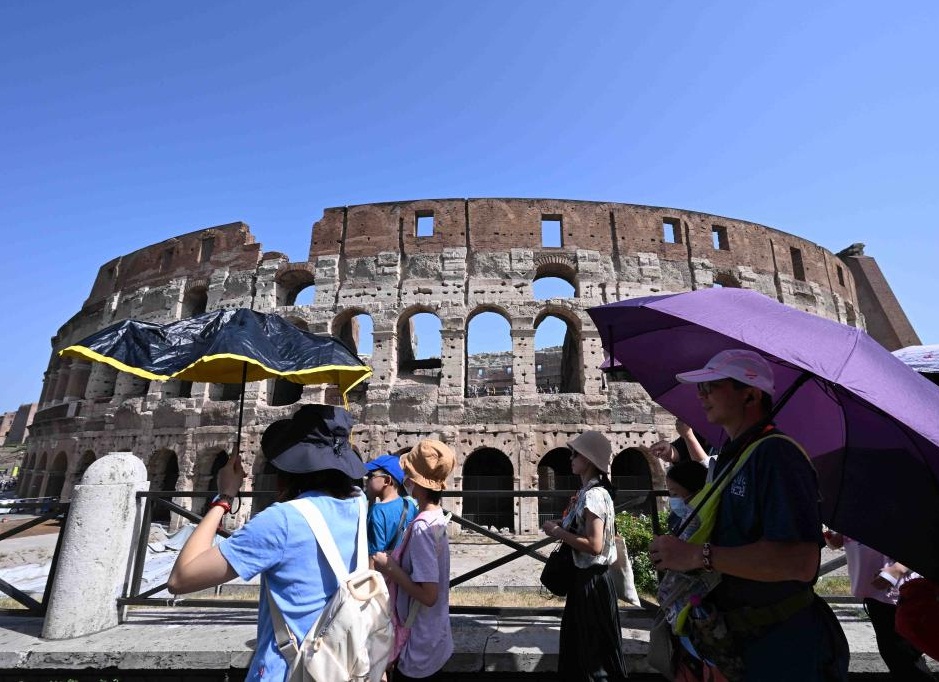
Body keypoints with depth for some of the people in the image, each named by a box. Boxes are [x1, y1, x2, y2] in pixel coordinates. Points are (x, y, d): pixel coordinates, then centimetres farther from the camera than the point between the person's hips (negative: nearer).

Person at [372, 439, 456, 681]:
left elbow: (428, 594, -27)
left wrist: (390, 568, -20)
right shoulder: (436, 518, -1)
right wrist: (395, 562, 1)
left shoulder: (421, 527, -28)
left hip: (419, 648, -8)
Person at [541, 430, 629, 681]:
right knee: (579, 640, 23)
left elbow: (594, 545, -30)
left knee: (595, 646, 9)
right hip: (585, 575, 9)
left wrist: (558, 532, -22)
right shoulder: (588, 491, 6)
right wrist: (562, 526, 2)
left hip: (591, 579, -9)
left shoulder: (593, 495, -24)